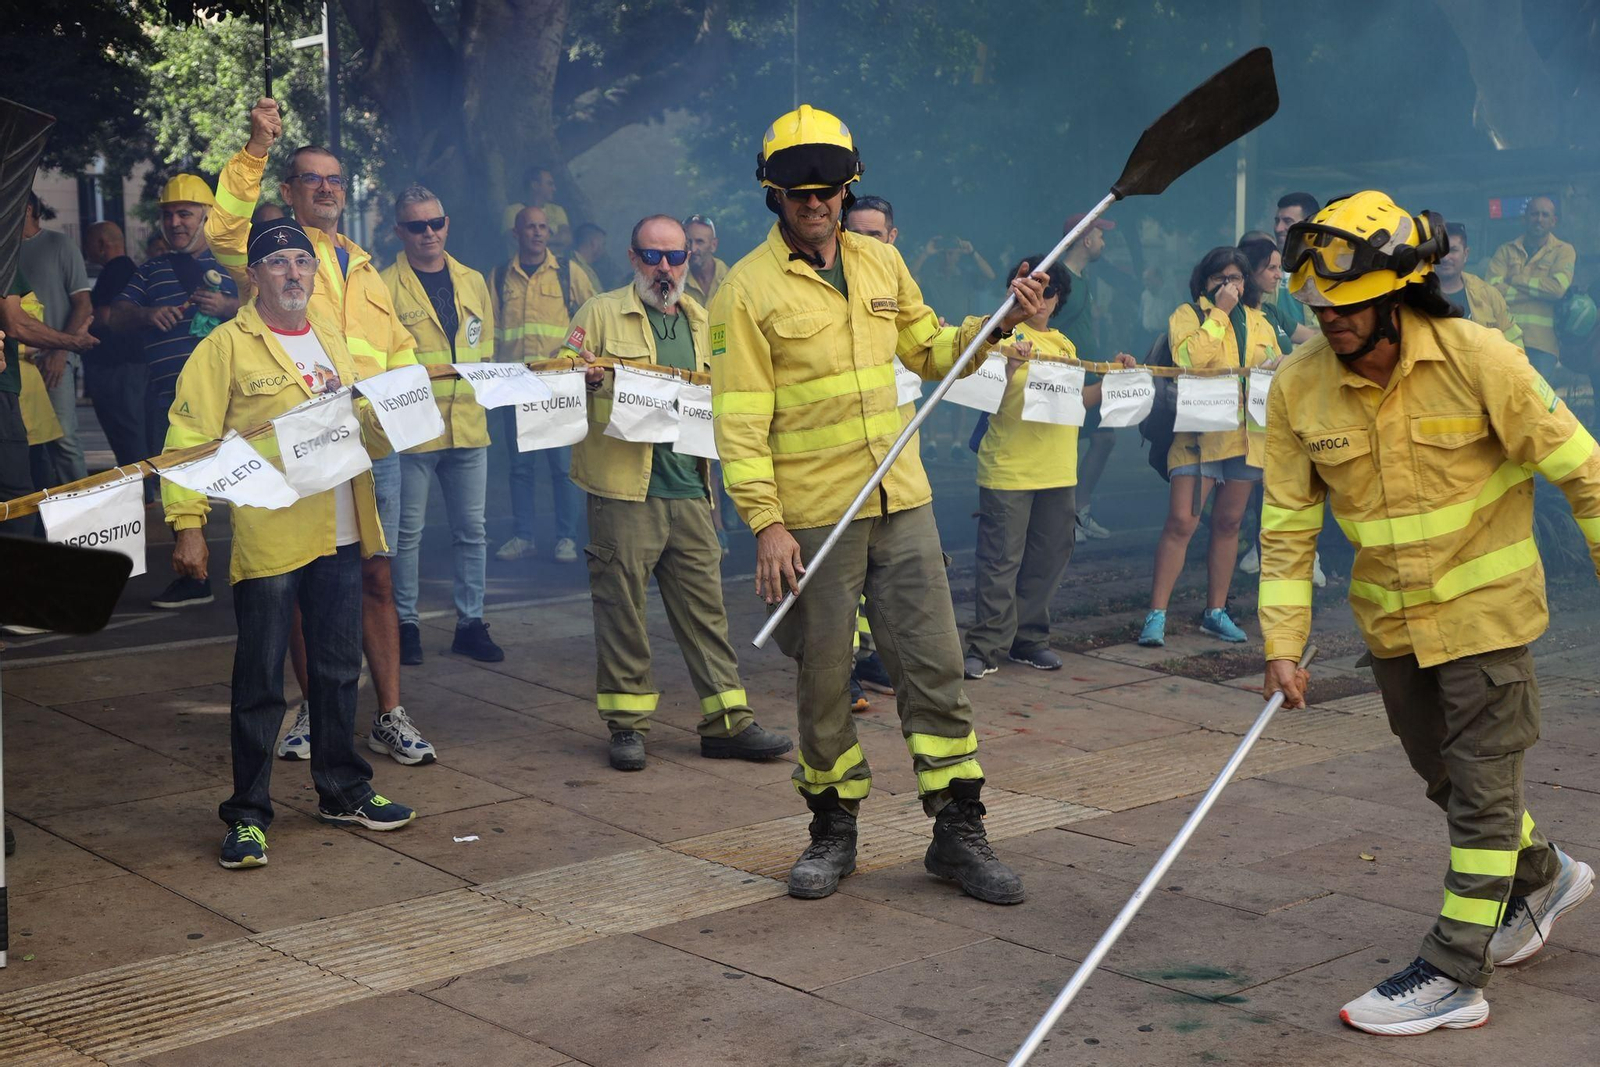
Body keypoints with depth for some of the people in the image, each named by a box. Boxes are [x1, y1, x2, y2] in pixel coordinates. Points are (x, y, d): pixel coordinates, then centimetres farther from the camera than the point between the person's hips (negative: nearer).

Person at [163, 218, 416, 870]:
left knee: (339, 669, 15)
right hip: (268, 539, -6)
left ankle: (343, 792, 28)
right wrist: (188, 525, -15)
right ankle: (248, 814, 10)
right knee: (260, 682, 1)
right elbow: (190, 437, -10)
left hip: (339, 534, 6)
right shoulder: (227, 346, -5)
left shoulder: (331, 338, 14)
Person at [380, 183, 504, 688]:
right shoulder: (387, 286, -3)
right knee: (408, 531, 2)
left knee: (471, 530, 8)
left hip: (468, 424, 4)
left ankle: (470, 623, 17)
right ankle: (406, 624, 13)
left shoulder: (473, 282, 12)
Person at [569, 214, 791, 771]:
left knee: (705, 608, 6)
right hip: (623, 490, -4)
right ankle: (626, 724, 12)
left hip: (690, 490, 4)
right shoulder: (600, 314, 3)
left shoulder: (702, 322, 18)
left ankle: (727, 722, 11)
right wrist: (583, 379, -20)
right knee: (621, 609, 1)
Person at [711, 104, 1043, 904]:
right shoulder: (750, 288, -7)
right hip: (812, 516, -4)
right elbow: (740, 418, -10)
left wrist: (998, 326, 4)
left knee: (934, 664, 4)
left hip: (901, 505, 4)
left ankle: (958, 832, 13)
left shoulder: (881, 263, 9)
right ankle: (833, 830, 23)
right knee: (824, 680, 6)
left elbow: (930, 351, 22)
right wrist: (766, 523, -16)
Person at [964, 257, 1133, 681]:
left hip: (1057, 470, 7)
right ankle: (987, 648, -2)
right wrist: (1010, 368, -31)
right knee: (1001, 559, -6)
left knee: (1049, 555, 10)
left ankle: (1029, 639, 22)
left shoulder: (1064, 344, 16)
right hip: (1008, 469, -7)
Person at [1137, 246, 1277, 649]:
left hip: (1246, 433, 5)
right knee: (1181, 522, -12)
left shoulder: (1259, 323, 17)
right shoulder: (1188, 315, 1)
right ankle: (1157, 614, -8)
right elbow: (1187, 357, -17)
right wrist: (1219, 312, -12)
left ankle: (1215, 611, 20)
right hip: (1199, 431, -5)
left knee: (1228, 523, 11)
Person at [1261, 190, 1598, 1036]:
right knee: (1443, 774, 19)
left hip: (1482, 604, -5)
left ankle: (1454, 975, 8)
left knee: (1480, 783, -1)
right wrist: (1283, 641, -7)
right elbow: (1288, 524, -4)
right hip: (1389, 614, 5)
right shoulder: (1298, 387, -12)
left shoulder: (1478, 360, -21)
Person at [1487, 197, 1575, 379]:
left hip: (1542, 342, -1)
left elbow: (1558, 287, -9)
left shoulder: (1564, 251, 10)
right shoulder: (1505, 250, 13)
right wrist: (1539, 289, -5)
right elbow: (1493, 288, -3)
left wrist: (1515, 279, -1)